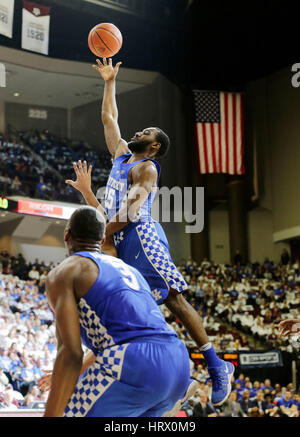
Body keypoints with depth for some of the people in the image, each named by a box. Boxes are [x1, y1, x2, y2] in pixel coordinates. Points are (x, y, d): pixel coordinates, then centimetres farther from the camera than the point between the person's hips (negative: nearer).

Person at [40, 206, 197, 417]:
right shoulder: (126, 268, 33)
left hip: (133, 365, -8)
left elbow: (70, 354, -5)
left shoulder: (62, 273, 8)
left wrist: (50, 416, -5)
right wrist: (78, 372, 61)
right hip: (178, 364, 8)